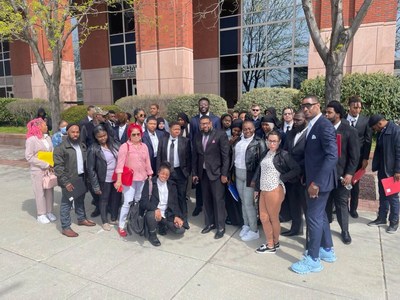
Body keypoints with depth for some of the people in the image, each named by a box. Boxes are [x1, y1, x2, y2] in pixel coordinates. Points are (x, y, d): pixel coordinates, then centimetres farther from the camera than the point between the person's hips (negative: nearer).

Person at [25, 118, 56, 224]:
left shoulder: (48, 138, 6)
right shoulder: (31, 139, -11)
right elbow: (29, 156, -14)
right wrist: (45, 164, -17)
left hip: (49, 169, 5)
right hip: (38, 170, -5)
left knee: (50, 191, 10)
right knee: (40, 192, 4)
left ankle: (49, 212, 22)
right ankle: (41, 214, 16)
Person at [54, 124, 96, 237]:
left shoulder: (82, 145, 6)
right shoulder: (61, 148, -14)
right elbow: (58, 167, -16)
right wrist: (66, 182, -20)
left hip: (81, 178, 7)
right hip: (69, 180, -6)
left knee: (80, 200, 22)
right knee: (66, 203, 4)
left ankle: (81, 219, 40)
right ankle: (65, 227, 15)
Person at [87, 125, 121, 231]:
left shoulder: (114, 144, -2)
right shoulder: (93, 149, -13)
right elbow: (91, 169, -11)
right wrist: (95, 185, -12)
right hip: (104, 180, -4)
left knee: (116, 198, 15)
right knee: (104, 200, 12)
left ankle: (114, 219, 34)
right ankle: (105, 222, 29)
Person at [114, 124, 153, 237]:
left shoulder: (144, 146, 7)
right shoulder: (125, 146, -8)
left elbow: (147, 162, 11)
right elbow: (120, 163, -12)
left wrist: (150, 177, 11)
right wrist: (119, 179, -18)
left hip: (142, 178, 5)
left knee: (138, 201, 14)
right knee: (128, 202, -9)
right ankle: (121, 226, 5)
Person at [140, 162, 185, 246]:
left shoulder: (172, 185, 8)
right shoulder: (150, 183, -5)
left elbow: (175, 203, 9)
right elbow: (143, 201, -14)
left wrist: (177, 216, -9)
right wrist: (155, 209, -31)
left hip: (167, 215, 3)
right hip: (153, 212, -3)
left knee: (180, 230, -14)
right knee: (151, 215, -37)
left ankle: (162, 225, 17)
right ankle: (152, 235, -5)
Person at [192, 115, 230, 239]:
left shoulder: (220, 134, -9)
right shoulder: (197, 136, 7)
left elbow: (225, 155, -10)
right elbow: (195, 156, 11)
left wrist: (224, 173, -12)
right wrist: (194, 173, 9)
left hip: (216, 172, -5)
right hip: (203, 173, 5)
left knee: (218, 200, 0)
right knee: (206, 199, 13)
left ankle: (220, 227, 13)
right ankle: (209, 223, 27)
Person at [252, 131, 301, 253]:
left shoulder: (283, 154, -11)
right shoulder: (266, 153, 9)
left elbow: (297, 169, -13)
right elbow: (260, 168, 14)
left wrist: (282, 178, -12)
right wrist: (254, 180, 5)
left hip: (275, 190, -7)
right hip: (263, 190, 7)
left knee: (273, 219, 10)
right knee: (263, 218, 12)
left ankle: (275, 243, 31)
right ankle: (269, 244, 29)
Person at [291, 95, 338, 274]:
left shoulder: (324, 126, -18)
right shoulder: (312, 125, 11)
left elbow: (332, 156, -27)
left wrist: (316, 182, -27)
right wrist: (307, 177, 9)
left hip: (320, 181, -9)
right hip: (314, 179, 9)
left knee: (313, 217, 0)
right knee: (320, 214, 19)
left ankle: (313, 259, 15)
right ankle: (327, 250, 36)